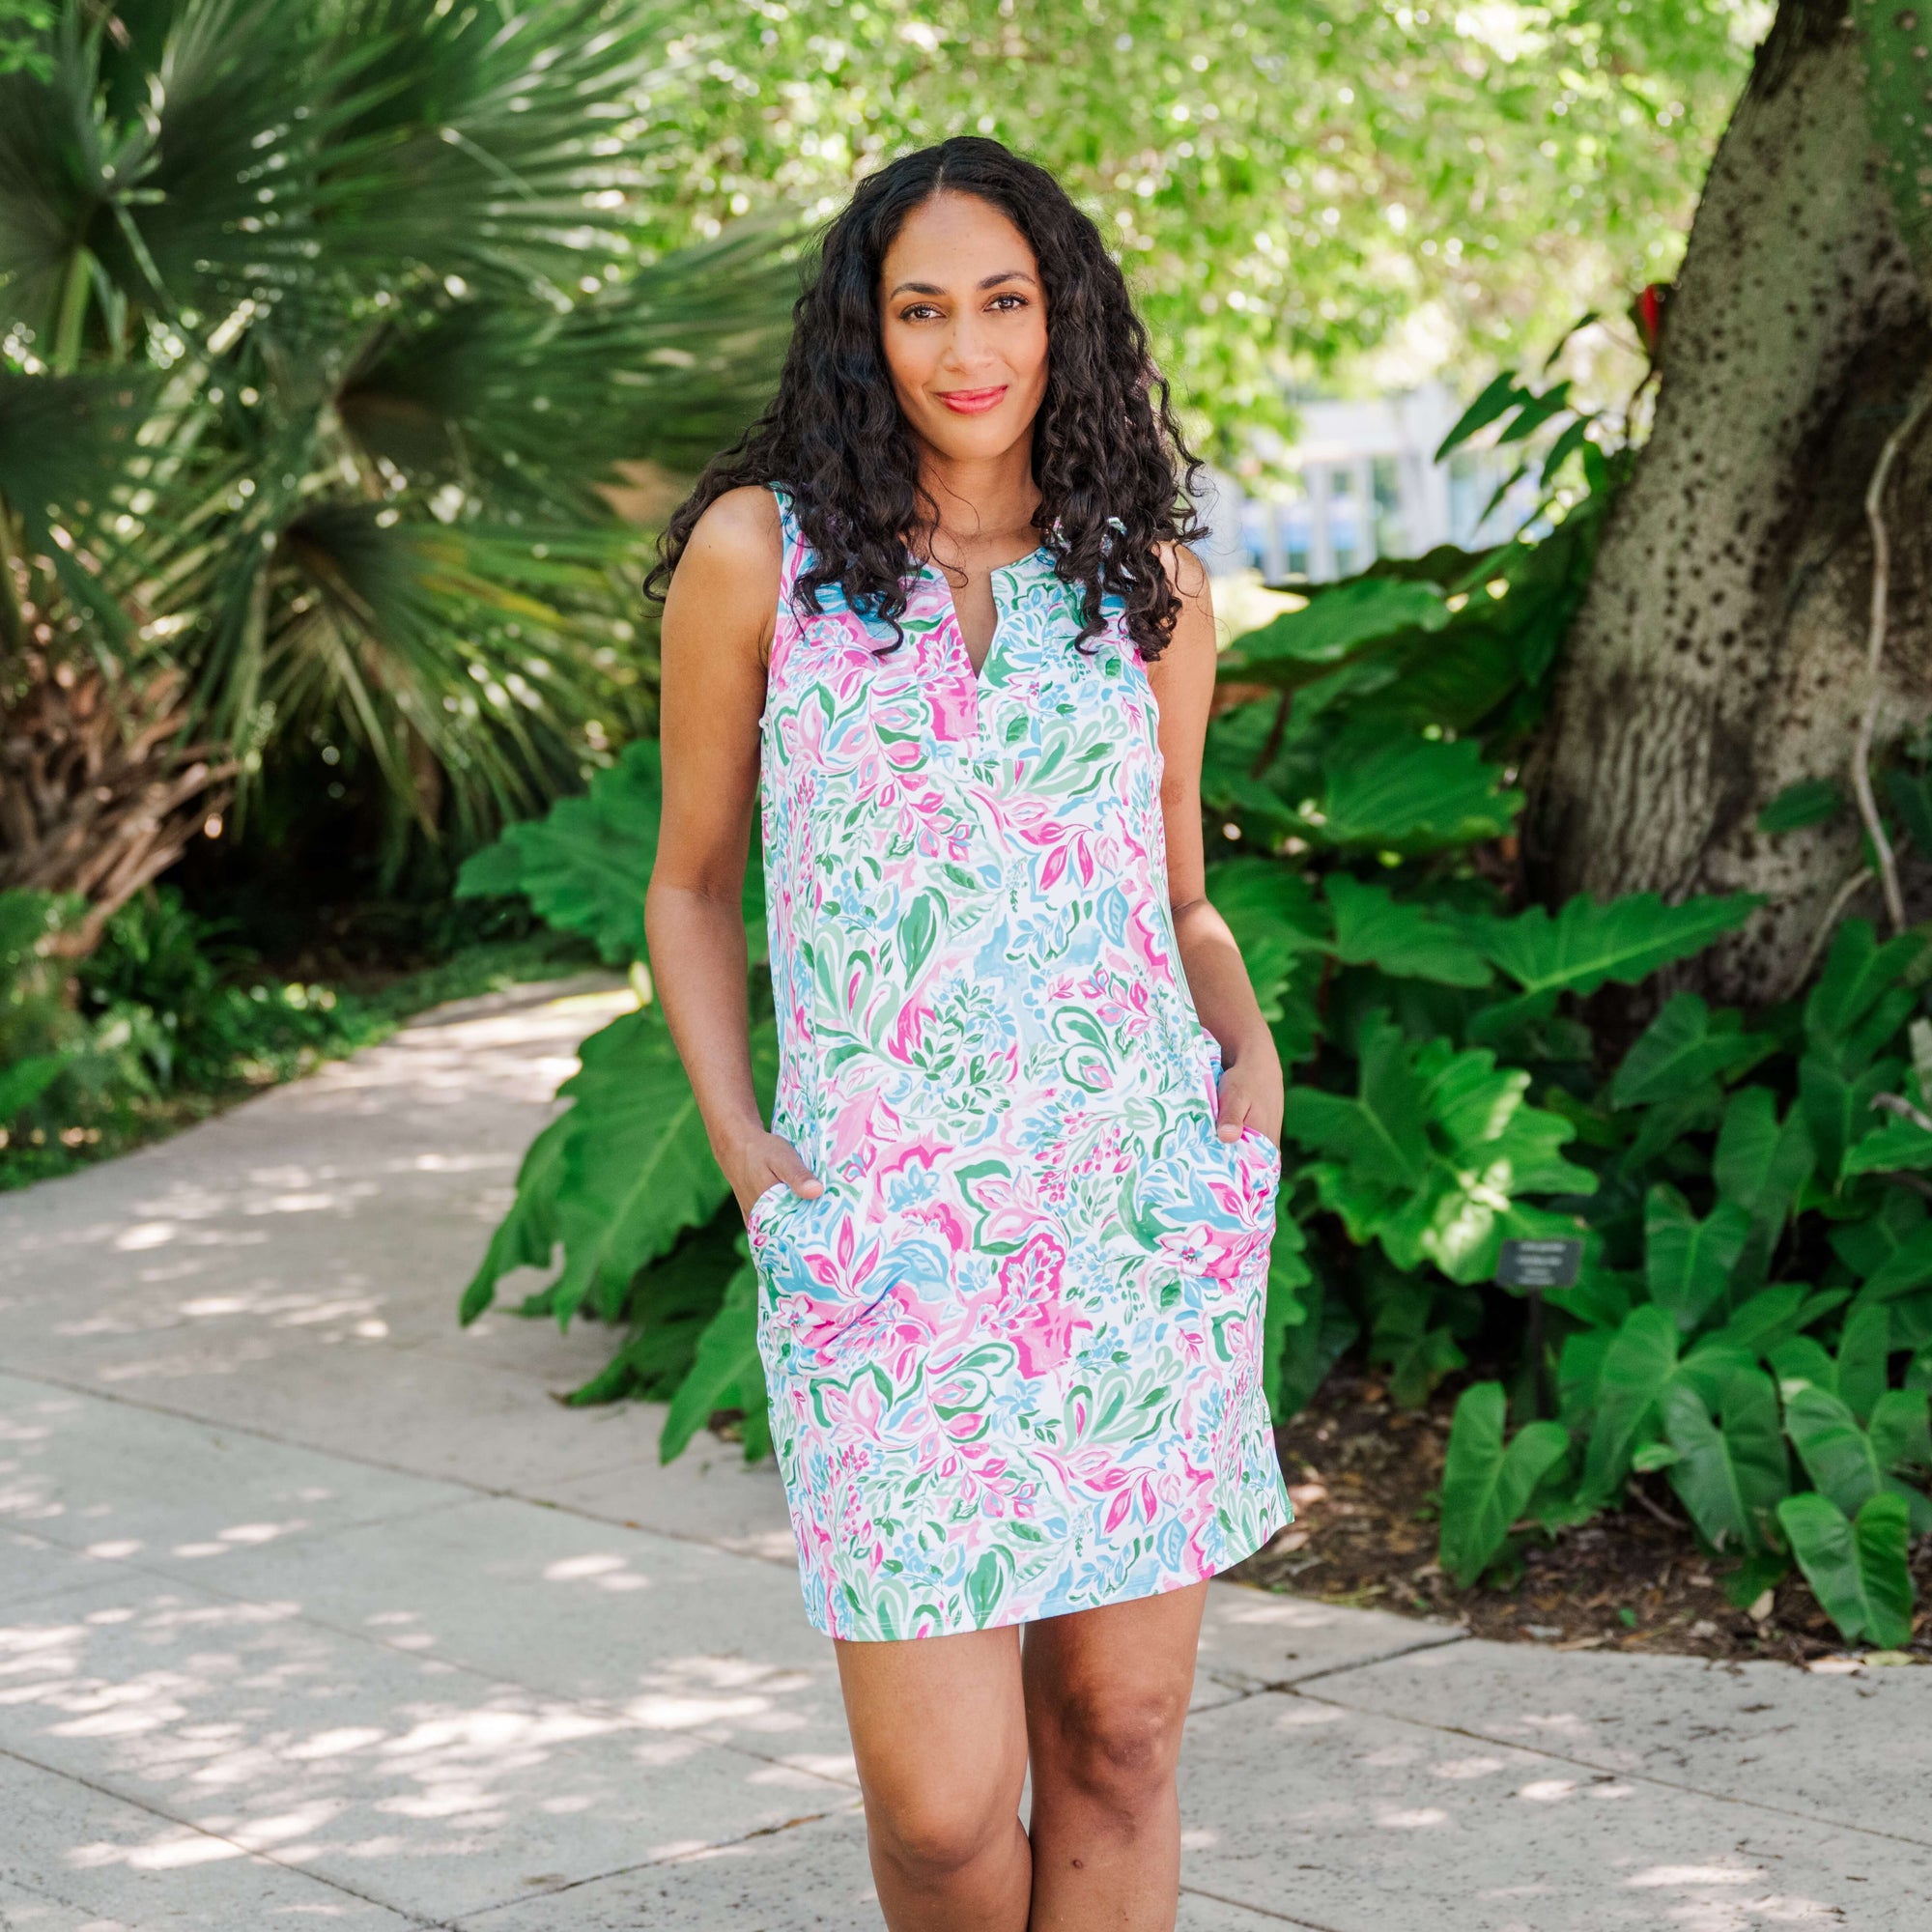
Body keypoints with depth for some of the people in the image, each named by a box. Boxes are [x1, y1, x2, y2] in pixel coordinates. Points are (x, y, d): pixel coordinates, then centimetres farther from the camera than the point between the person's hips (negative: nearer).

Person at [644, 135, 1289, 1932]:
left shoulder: (1148, 581, 10)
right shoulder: (761, 549, 2)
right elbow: (692, 879, 9)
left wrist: (1249, 1047, -1)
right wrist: (742, 1151, -3)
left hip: (1148, 1214, 3)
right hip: (887, 1238, -2)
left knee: (1120, 1734, 5)